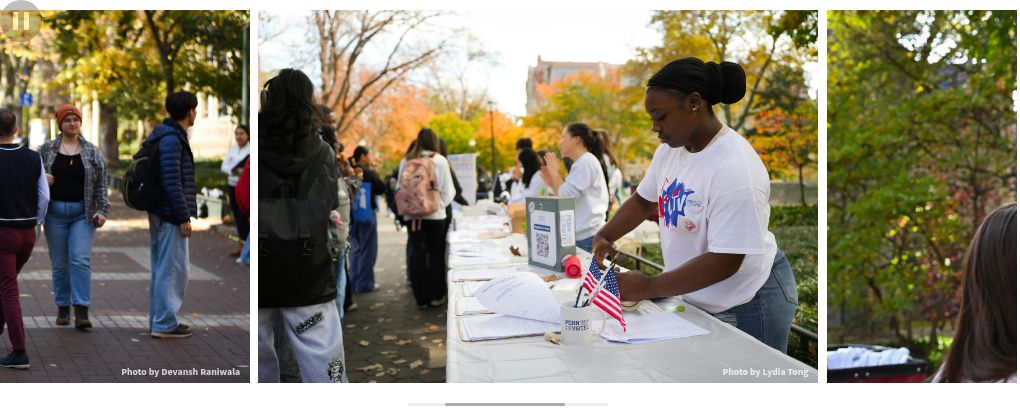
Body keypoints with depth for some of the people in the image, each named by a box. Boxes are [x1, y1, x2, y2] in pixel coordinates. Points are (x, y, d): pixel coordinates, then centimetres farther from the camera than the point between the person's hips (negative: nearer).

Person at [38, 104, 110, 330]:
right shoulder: (46, 149, 6)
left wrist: (102, 210, -5)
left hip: (83, 213, -1)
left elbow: (102, 183, 3)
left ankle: (82, 311, -11)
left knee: (81, 260, -10)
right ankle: (63, 307, 18)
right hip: (55, 212, 2)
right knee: (59, 262, 6)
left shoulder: (92, 152, 4)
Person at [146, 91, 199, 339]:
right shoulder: (171, 140, -16)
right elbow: (172, 183, -22)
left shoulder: (167, 136, 15)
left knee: (162, 269, 15)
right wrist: (184, 217, -19)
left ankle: (158, 320, 22)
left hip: (159, 214, 10)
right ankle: (165, 324, 1)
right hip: (171, 216, -10)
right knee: (173, 269, -4)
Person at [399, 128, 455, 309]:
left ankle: (421, 298, 8)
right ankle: (436, 296, 12)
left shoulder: (406, 161, 3)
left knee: (417, 255, 5)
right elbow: (448, 190, -4)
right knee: (436, 255, 7)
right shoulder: (439, 160, -4)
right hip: (435, 214, -2)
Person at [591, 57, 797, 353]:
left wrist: (648, 287, -27)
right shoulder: (670, 149, -3)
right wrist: (604, 237, -4)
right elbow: (643, 201, 12)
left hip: (748, 306, -7)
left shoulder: (735, 168, -28)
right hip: (699, 300, 8)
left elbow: (725, 262, -28)